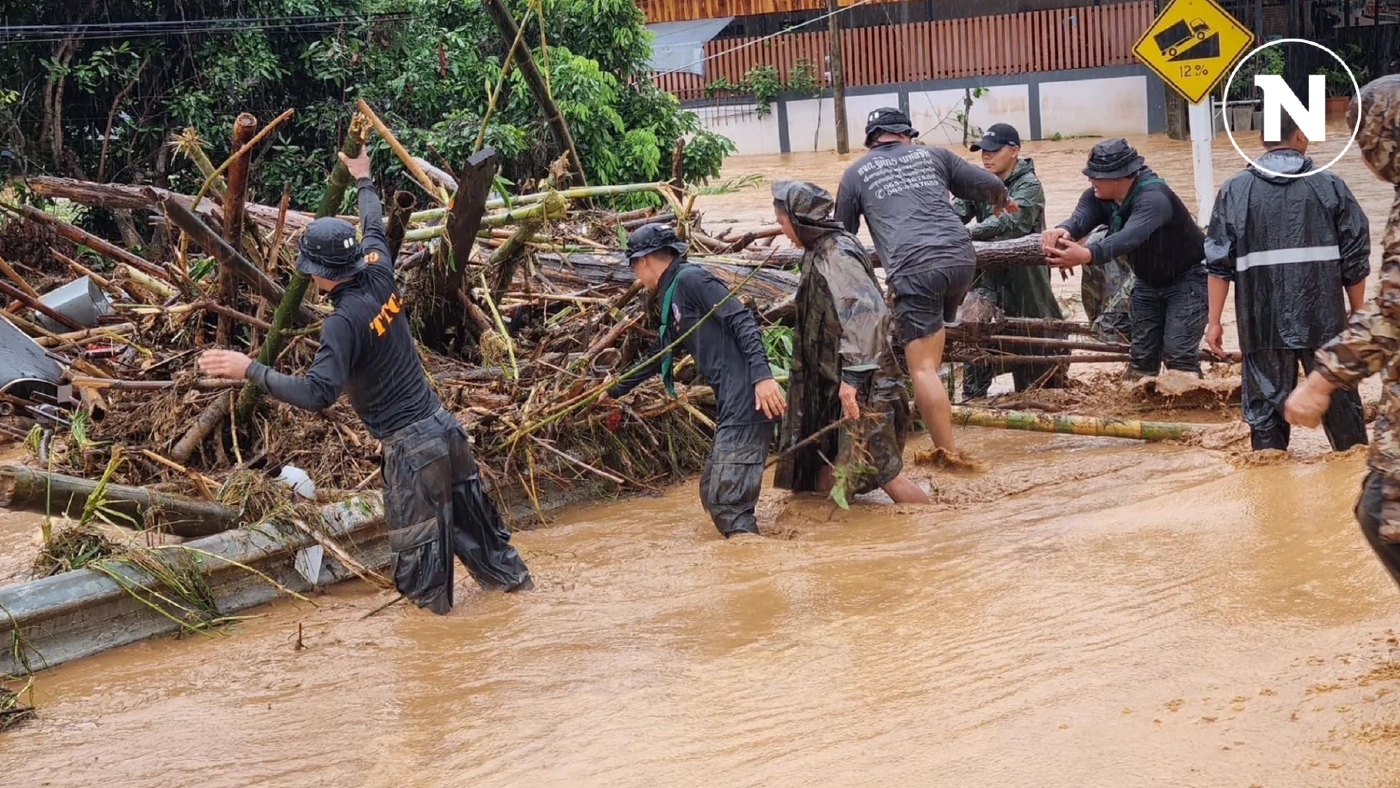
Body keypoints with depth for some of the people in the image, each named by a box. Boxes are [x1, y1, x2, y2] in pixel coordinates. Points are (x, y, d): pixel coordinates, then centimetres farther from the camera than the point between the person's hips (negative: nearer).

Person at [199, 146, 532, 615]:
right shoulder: (380, 278, -1)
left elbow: (318, 394, -30)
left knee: (416, 542, 7)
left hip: (411, 446, -8)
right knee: (471, 515, 24)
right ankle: (512, 577, 38)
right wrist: (362, 180, 37)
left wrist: (250, 370, -28)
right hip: (444, 425, 8)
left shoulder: (344, 322, -21)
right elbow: (375, 229, 21)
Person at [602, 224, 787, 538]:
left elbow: (742, 321, -16)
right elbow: (656, 358, 38)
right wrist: (616, 391, 50)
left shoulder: (690, 279, -5)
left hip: (747, 403, -10)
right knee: (712, 493, 15)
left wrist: (762, 375, -27)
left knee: (727, 501, -12)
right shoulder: (672, 299, 24)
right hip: (732, 406, 10)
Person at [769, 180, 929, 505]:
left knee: (885, 472, -7)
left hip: (861, 384, -10)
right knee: (827, 481, 10)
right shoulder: (821, 251, 12)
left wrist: (852, 376, -32)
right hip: (834, 382, 10)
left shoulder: (835, 255, -17)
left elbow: (866, 310, -29)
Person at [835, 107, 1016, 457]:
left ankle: (948, 453, -11)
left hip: (914, 267, -3)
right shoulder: (934, 156, 22)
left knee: (923, 367, -5)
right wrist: (1003, 202, 44)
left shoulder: (856, 173, 18)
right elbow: (991, 185, 21)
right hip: (961, 257, 3)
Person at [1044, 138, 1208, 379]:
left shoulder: (1154, 197, -34)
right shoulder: (1098, 197, -12)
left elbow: (1131, 236, -52)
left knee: (1178, 352, -16)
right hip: (1149, 282, 7)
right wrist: (1064, 231, -59)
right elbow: (1080, 217, -33)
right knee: (1142, 353, 8)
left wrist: (1087, 255, -70)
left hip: (1188, 278, -7)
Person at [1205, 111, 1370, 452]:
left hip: (1262, 322, 0)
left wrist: (1214, 320, 4)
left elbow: (1219, 262, -2)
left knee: (1266, 398, 7)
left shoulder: (1235, 191, 0)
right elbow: (1356, 260, 1)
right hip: (1324, 320, 0)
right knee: (1339, 396, 14)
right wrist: (1358, 315, 12)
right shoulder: (1330, 187, 0)